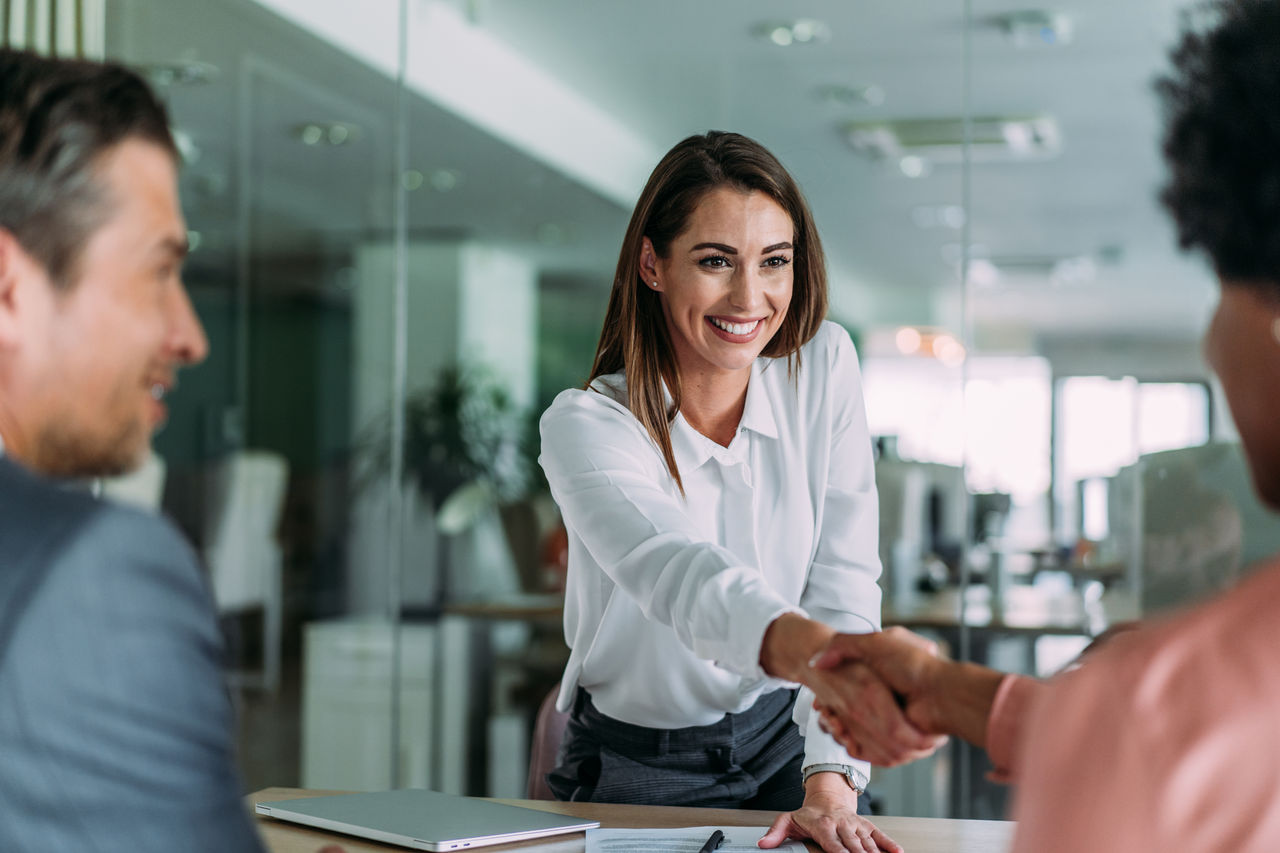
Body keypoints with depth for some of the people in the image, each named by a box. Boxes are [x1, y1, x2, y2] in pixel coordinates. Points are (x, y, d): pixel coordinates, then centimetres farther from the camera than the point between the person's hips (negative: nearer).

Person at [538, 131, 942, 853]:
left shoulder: (824, 366, -7)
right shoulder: (584, 426, -17)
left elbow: (843, 582, -10)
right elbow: (675, 574, -37)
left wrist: (831, 784, -23)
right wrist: (815, 650, -56)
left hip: (784, 743, 2)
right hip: (638, 770, -2)